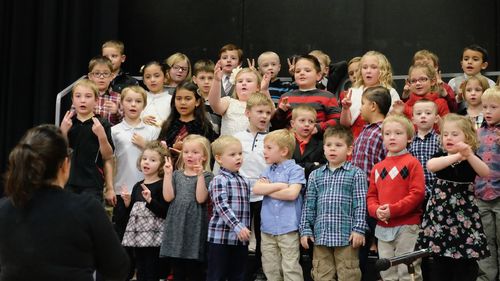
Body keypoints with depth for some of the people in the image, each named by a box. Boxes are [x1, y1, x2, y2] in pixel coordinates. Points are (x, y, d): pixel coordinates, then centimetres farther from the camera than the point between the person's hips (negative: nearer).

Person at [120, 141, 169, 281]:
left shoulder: (162, 185, -8)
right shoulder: (138, 186, 12)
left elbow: (164, 212, -16)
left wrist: (150, 200, -26)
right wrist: (127, 202, 1)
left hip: (153, 236, -7)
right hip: (138, 235, 7)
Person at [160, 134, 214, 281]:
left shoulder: (207, 176, 1)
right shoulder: (177, 174, 12)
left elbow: (200, 198, -13)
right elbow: (168, 197, -1)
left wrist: (200, 175, -19)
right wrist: (168, 173, -5)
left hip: (195, 226, -4)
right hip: (176, 225, 4)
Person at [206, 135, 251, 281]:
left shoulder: (245, 182, 15)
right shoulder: (219, 180, -8)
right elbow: (222, 206, -19)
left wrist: (246, 230, 15)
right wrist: (237, 226, -27)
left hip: (241, 238, 7)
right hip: (221, 236, -7)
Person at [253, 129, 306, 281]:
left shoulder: (295, 170, -5)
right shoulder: (268, 170, 13)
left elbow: (292, 193, -19)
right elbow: (256, 189, -1)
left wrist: (268, 189, -7)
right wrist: (279, 185, -11)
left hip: (287, 228, -6)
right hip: (267, 228, 6)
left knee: (290, 268, -6)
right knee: (270, 269, 13)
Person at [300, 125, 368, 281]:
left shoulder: (356, 173, 0)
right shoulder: (315, 175, 11)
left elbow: (360, 204, -4)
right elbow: (309, 205, 10)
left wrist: (358, 229, -11)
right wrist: (305, 229, 5)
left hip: (346, 236, -4)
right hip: (321, 235, 4)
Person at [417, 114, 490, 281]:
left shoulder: (471, 159, -2)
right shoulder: (440, 156, 4)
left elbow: (485, 173, -24)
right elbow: (430, 166, -21)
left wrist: (469, 155, -39)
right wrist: (457, 156, -32)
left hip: (463, 216, -2)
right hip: (440, 215, 2)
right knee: (439, 264, 8)